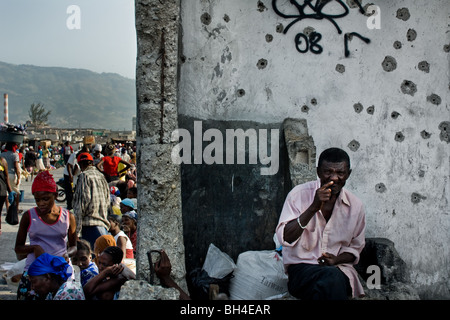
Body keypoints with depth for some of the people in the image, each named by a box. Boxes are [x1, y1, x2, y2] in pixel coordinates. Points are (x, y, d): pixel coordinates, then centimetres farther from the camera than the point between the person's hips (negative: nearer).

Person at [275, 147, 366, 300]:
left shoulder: (355, 206, 5)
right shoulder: (299, 194, -4)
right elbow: (285, 238, -15)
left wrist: (337, 259, -5)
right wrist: (313, 208, -24)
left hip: (339, 269, 3)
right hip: (301, 267, -3)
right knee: (331, 276, -35)